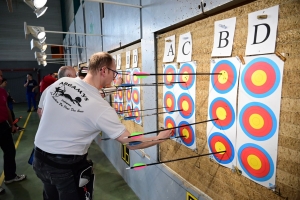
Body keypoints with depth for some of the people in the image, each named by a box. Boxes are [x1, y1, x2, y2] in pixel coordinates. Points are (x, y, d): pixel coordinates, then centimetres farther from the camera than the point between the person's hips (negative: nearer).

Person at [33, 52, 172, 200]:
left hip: (39, 159, 7)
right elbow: (131, 143, -20)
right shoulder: (101, 107, -26)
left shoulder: (60, 83, -8)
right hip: (66, 165, -7)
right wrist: (159, 138, -6)